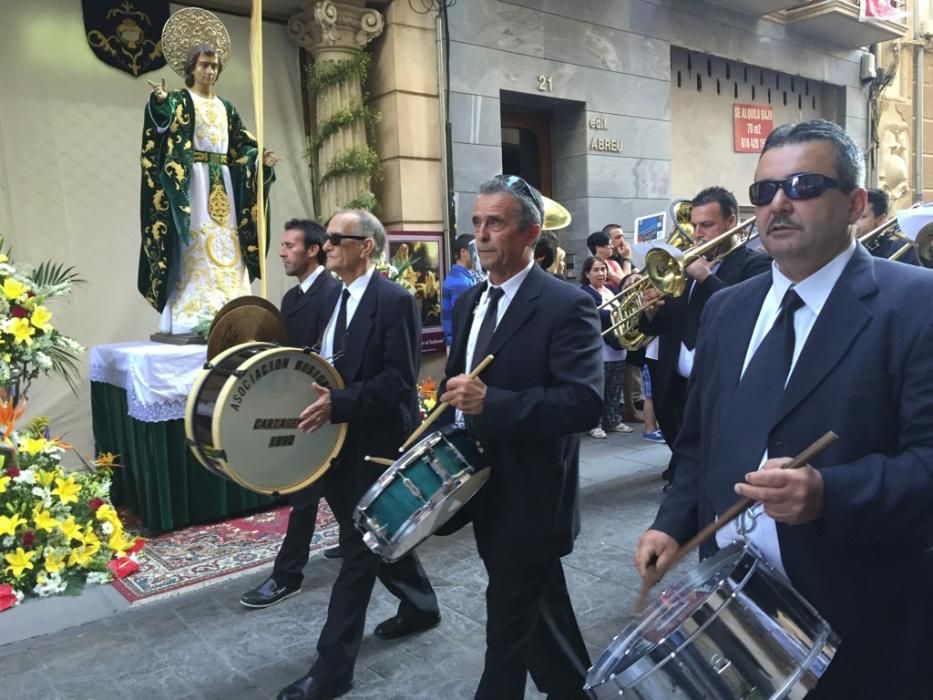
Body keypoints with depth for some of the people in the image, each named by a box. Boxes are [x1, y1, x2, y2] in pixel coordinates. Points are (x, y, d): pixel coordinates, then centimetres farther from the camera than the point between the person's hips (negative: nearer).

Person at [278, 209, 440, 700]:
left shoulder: (395, 301, -15)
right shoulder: (331, 300, 11)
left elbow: (398, 379, -21)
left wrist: (339, 404, -29)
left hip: (376, 442, -8)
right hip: (340, 439, 8)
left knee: (358, 547, 0)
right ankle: (420, 606, 43)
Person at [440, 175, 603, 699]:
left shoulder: (567, 305, -17)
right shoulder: (469, 302, 8)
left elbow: (586, 402, -26)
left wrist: (491, 402, -34)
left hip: (530, 499, -7)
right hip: (485, 490, 8)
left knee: (510, 625, 4)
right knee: (541, 613, 23)